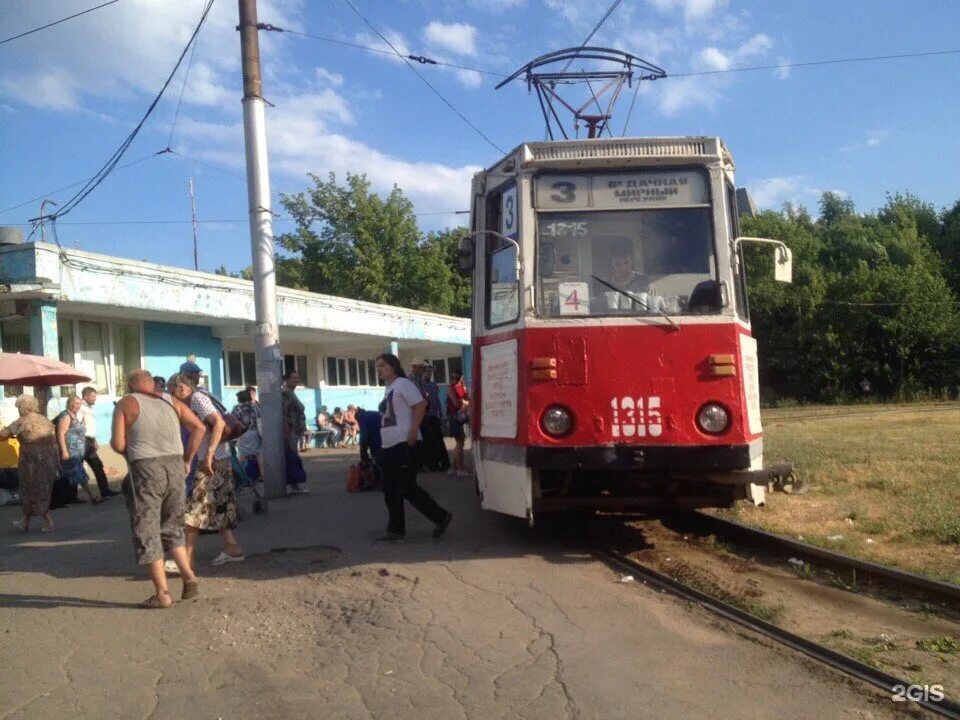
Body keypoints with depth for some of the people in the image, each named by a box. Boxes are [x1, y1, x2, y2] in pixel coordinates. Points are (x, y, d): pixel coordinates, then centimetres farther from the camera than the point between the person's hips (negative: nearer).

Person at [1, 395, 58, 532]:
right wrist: (56, 461, 15)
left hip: (32, 460, -7)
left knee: (34, 492, 5)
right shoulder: (46, 421, 10)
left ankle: (49, 523, 0)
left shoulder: (22, 422, -9)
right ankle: (25, 523, 28)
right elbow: (54, 442, 11)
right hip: (49, 460, 7)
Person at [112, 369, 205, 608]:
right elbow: (199, 428, 6)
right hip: (175, 466, 4)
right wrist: (187, 459, 14)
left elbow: (118, 444, -5)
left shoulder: (126, 403, 2)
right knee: (172, 525, 20)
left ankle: (162, 593, 6)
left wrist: (131, 451, 16)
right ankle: (189, 577, 8)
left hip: (145, 468, -4)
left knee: (147, 531, 6)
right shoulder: (171, 401, 12)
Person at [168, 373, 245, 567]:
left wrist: (209, 454, -26)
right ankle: (232, 549, 18)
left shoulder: (197, 399, -12)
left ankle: (187, 559, -2)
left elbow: (219, 423, -24)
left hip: (213, 461, -9)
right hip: (220, 461, 9)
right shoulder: (194, 402, 17)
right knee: (217, 507, 14)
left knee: (193, 509, -5)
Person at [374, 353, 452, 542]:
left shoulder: (403, 384, -10)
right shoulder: (387, 388, 18)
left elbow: (420, 405, -18)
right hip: (389, 446, 10)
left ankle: (441, 517, 2)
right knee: (391, 491, 9)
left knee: (407, 488, -9)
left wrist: (413, 432, -23)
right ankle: (396, 529, 15)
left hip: (404, 444, -10)